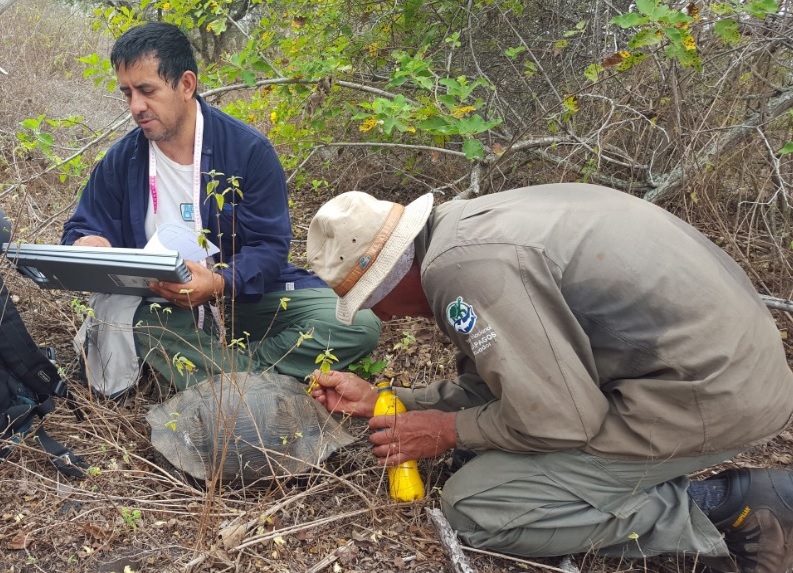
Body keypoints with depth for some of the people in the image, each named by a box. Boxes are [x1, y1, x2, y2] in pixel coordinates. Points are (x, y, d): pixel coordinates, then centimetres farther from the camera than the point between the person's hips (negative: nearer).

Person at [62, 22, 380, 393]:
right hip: (160, 306, 1)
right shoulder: (120, 161, 0)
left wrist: (219, 283, -34)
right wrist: (86, 246, -19)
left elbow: (269, 245, -14)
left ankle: (229, 374, -24)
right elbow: (83, 229, 8)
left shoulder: (249, 149, -10)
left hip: (248, 294, -1)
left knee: (359, 325, -23)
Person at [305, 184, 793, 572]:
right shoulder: (463, 229, 8)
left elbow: (558, 418, -20)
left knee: (475, 506, -7)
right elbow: (490, 383, 16)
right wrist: (380, 401, 20)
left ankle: (722, 508, -3)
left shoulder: (463, 267, -22)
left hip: (712, 394, -10)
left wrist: (452, 432, -4)